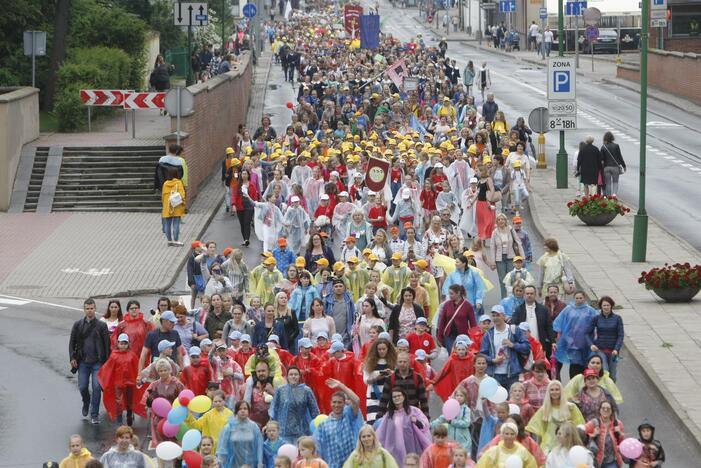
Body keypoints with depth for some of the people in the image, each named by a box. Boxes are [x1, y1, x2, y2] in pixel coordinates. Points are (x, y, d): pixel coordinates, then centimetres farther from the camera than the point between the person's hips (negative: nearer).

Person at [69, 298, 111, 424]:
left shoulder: (102, 325, 0)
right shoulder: (78, 325, 6)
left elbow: (107, 344, 0)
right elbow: (72, 342, 9)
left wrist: (106, 361, -6)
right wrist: (72, 358, -2)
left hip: (97, 362, -2)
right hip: (83, 362, 2)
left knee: (97, 387, -7)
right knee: (82, 387, 3)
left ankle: (94, 414, 2)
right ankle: (86, 404, 34)